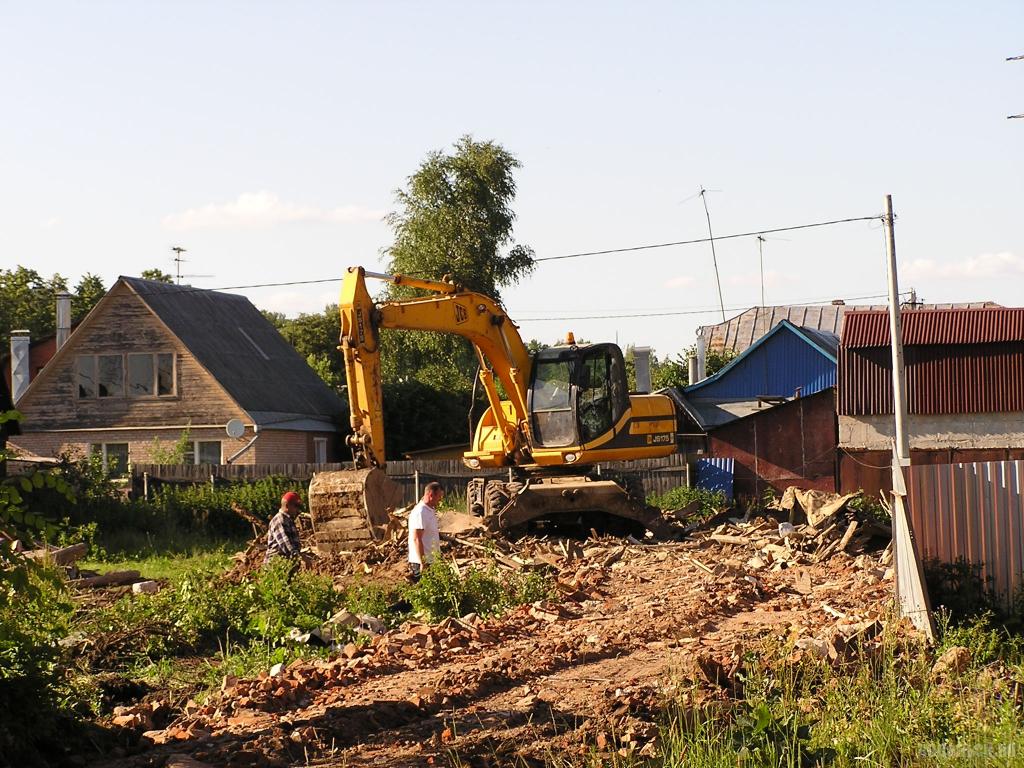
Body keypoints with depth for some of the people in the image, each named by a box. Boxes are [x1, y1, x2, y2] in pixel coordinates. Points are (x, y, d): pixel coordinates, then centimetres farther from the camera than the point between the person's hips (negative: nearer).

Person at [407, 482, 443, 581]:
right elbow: (416, 539, -22)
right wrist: (422, 563, -23)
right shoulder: (420, 512, -18)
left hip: (431, 561, 10)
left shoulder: (431, 510, 13)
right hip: (422, 562, -10)